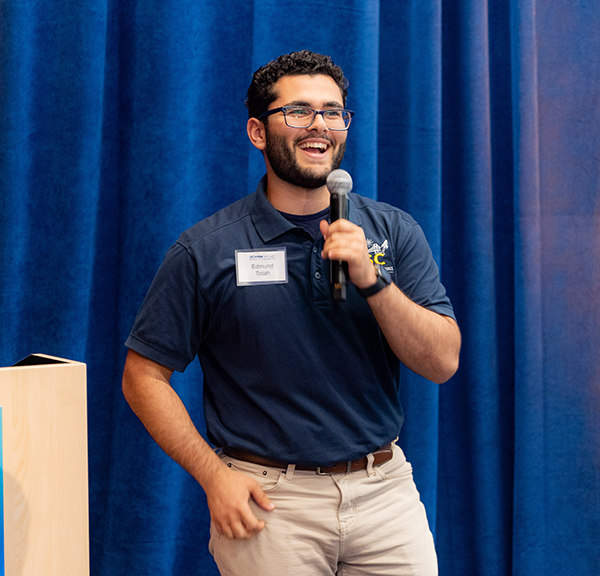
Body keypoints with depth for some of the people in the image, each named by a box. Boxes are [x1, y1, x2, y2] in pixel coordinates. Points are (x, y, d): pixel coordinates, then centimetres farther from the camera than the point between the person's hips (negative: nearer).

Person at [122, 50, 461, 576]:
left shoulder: (394, 232, 3)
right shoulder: (205, 251, -4)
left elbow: (443, 363, -3)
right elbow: (144, 376, -1)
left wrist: (371, 280, -17)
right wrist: (214, 474, -10)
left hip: (385, 491, 2)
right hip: (268, 500, -2)